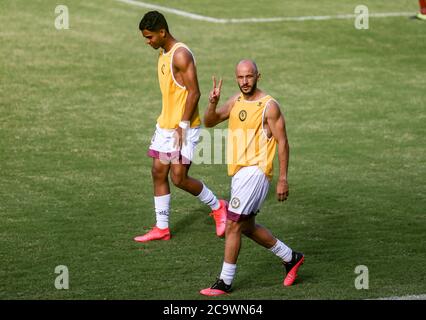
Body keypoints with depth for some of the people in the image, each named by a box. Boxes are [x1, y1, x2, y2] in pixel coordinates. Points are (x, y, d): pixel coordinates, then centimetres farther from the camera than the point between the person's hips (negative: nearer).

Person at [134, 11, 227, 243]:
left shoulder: (181, 55, -19)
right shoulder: (163, 53, 11)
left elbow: (194, 93, -21)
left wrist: (182, 126, -21)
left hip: (184, 128, -9)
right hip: (165, 125, 9)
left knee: (179, 177, -9)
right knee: (158, 173, 6)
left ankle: (218, 207, 12)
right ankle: (162, 228, 12)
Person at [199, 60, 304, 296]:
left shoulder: (269, 106, -11)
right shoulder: (235, 101, 9)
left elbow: (283, 143, -10)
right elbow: (209, 122, 5)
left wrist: (283, 179, -13)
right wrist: (213, 102, -16)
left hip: (255, 171, -8)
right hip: (239, 172, 8)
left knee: (233, 225, -10)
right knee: (247, 227, 17)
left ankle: (225, 282, -3)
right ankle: (291, 258, 32)